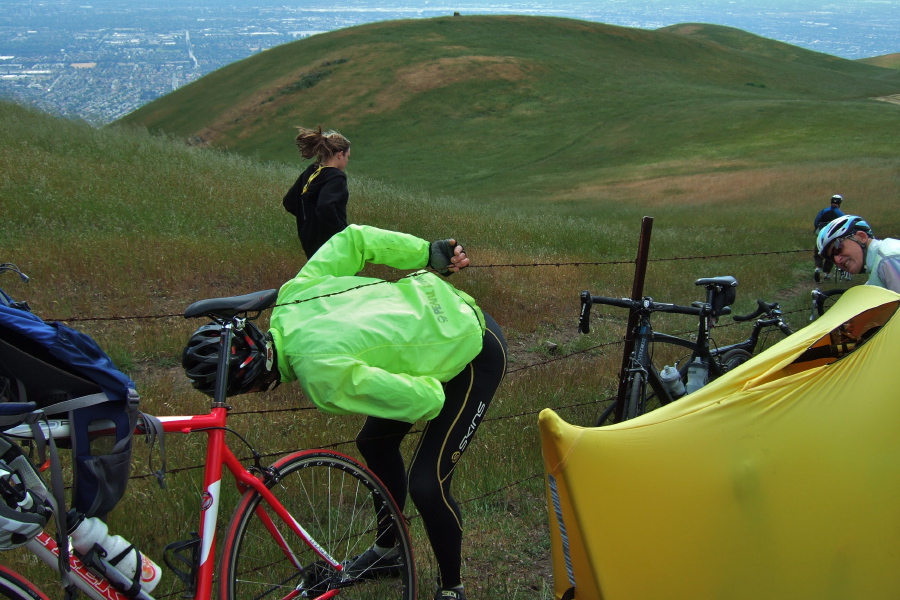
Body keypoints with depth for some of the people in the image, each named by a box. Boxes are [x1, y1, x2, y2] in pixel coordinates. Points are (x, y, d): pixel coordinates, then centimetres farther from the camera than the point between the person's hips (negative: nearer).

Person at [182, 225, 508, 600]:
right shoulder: (293, 293, -15)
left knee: (426, 485, -12)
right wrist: (429, 253, 0)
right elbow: (353, 238, -5)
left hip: (475, 353, -9)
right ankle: (387, 548, 41)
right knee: (374, 442, 19)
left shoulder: (323, 376, -35)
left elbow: (425, 400, -31)